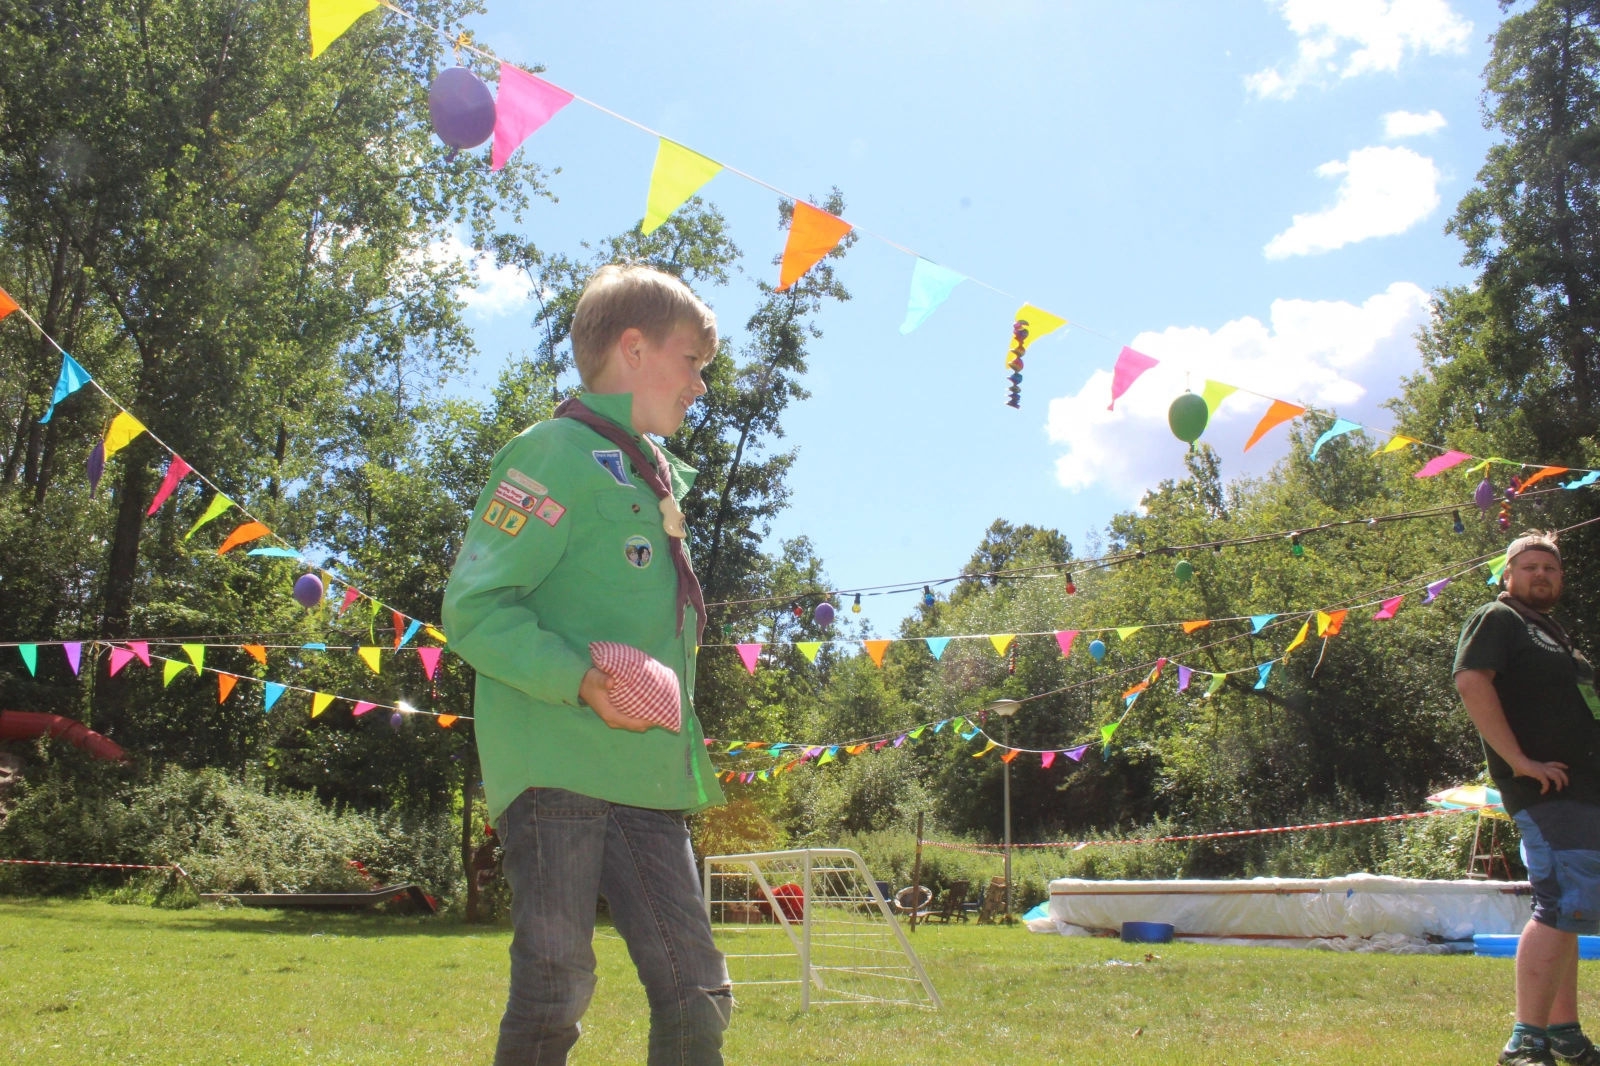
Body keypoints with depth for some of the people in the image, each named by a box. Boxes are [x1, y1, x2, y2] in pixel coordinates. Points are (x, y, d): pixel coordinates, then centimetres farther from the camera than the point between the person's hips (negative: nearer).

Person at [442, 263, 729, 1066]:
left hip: (647, 774, 8)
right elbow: (472, 608, -11)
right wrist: (580, 681, -22)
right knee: (554, 988, -6)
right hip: (557, 767, -8)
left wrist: (684, 744, 15)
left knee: (696, 992, 4)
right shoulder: (557, 453, -4)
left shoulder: (657, 479, 23)